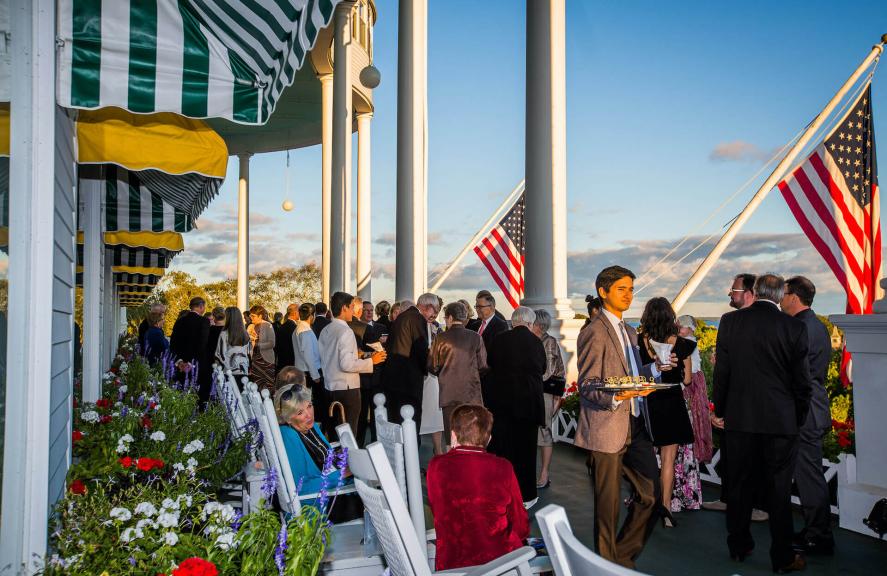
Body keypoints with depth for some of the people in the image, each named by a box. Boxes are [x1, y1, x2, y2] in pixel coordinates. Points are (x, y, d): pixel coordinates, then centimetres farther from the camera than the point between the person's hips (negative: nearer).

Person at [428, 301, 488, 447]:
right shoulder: (475, 337, -2)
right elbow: (483, 366, -1)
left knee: (451, 436, 7)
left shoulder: (441, 338, -3)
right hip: (472, 394, 0)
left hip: (448, 393, 0)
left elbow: (432, 367, 1)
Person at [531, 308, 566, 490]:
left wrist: (557, 396, -7)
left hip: (545, 392, -5)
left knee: (544, 431, -1)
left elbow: (560, 372, -3)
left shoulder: (551, 343, -4)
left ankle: (545, 474, 7)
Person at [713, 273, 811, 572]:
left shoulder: (730, 321, -4)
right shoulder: (795, 327, -8)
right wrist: (798, 418, 11)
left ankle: (739, 546, 25)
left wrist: (720, 409, 11)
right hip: (781, 421, -1)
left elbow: (721, 371, -1)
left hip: (739, 419, 1)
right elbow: (802, 380, -3)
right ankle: (782, 556, 18)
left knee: (740, 484, 13)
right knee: (779, 490, 9)